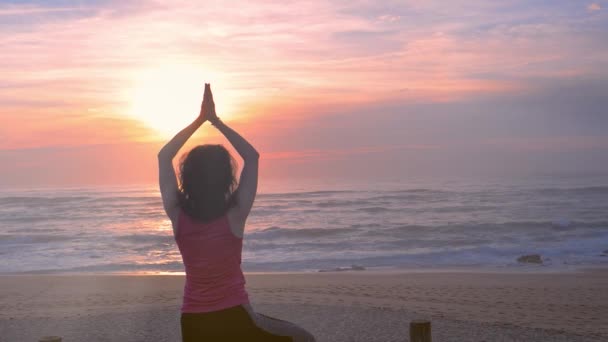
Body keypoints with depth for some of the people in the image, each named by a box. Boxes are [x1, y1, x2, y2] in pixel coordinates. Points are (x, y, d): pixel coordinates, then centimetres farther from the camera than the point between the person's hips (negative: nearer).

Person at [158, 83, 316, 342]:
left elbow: (164, 156, 6)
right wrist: (216, 120, 0)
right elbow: (252, 156, -1)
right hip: (235, 319, -3)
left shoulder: (177, 215, -7)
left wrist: (199, 120, 4)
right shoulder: (235, 216, -13)